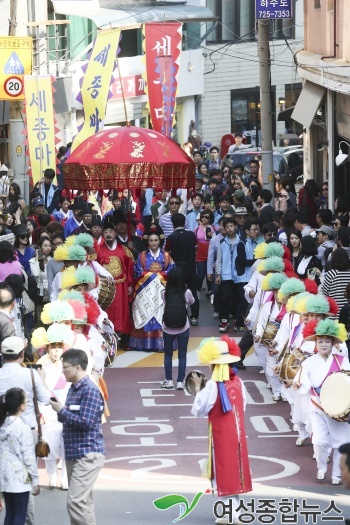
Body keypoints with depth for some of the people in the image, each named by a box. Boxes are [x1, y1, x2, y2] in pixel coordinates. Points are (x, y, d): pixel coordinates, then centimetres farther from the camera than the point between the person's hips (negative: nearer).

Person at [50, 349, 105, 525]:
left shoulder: (90, 390, -15)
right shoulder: (73, 388, 13)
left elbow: (85, 422, -22)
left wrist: (61, 411, -14)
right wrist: (60, 412, -1)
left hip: (88, 454, -10)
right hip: (74, 454, 10)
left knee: (76, 502, -16)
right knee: (83, 501, 13)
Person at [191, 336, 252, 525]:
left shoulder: (213, 385, -18)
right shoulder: (237, 382, 1)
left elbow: (199, 410, -14)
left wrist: (198, 388, -5)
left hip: (221, 435, -6)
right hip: (237, 433, 6)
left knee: (223, 473, 2)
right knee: (234, 471, 14)